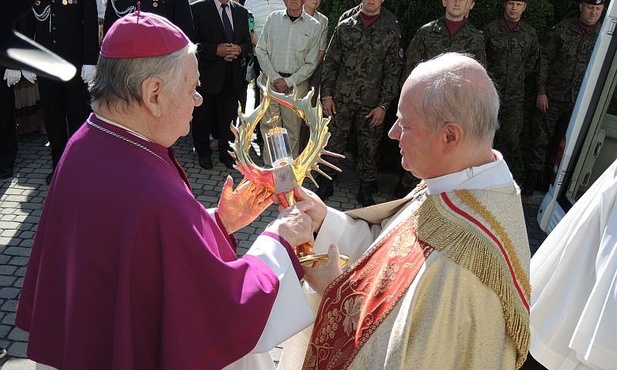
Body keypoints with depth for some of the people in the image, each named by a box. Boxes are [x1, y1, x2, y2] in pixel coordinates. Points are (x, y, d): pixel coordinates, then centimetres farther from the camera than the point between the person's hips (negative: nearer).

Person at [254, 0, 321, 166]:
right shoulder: (273, 18, 5)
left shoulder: (314, 26, 1)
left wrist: (289, 82, -9)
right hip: (270, 81, 1)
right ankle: (269, 166, 18)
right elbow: (260, 50, 4)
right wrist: (275, 78, -7)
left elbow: (311, 63, 0)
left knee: (292, 130, 5)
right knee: (269, 127, 5)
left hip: (296, 84, -1)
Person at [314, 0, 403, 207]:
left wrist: (383, 105, -6)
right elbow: (330, 61, 6)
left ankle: (366, 190, 27)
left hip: (371, 103, -1)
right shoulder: (345, 24, 4)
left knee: (369, 147, 9)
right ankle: (325, 184, 25)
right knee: (332, 143, 7)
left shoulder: (391, 31, -1)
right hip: (340, 99, 1)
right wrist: (326, 94, -1)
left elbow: (393, 71, -1)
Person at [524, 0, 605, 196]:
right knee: (541, 138, 2)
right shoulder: (562, 29, -4)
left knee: (561, 142, 11)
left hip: (578, 101, 2)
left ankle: (545, 178, 25)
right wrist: (541, 91, -7)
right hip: (552, 97, -1)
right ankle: (533, 177, 14)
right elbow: (544, 60, -3)